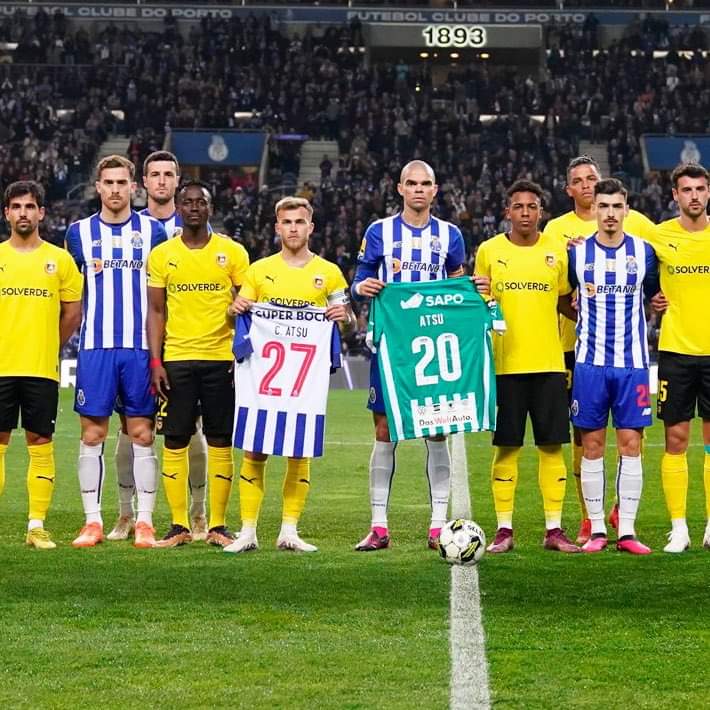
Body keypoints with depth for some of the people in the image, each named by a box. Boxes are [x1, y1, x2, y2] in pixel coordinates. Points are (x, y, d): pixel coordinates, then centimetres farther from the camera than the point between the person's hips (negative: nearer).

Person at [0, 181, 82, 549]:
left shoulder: (59, 259, 5)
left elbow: (73, 313, 10)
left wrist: (46, 347, 9)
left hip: (42, 369, 0)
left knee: (40, 444, 1)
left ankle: (37, 526, 5)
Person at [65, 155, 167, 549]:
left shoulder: (152, 231, 7)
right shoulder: (80, 232, 8)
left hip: (141, 346, 0)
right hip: (95, 346, 0)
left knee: (142, 434, 0)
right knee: (92, 434, 0)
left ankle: (145, 522, 4)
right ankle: (92, 522, 4)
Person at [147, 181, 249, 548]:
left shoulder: (232, 252, 3)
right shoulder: (162, 255, 5)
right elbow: (156, 311, 6)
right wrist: (155, 361, -3)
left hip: (222, 358, -1)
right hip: (176, 359, 1)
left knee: (220, 441, 2)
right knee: (175, 441, 0)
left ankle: (217, 525, 7)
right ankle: (179, 525, 6)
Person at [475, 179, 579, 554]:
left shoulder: (557, 251, 6)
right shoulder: (489, 251, 3)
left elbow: (565, 302, 15)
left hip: (549, 363, 1)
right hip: (505, 364, -1)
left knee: (552, 445, 1)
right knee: (506, 447, 1)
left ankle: (554, 529, 7)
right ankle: (504, 529, 7)